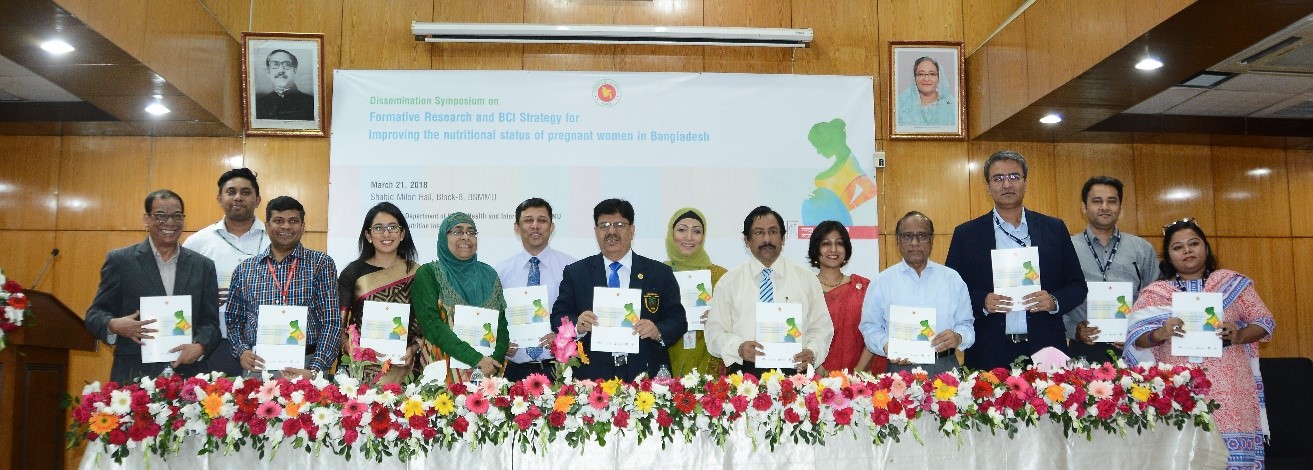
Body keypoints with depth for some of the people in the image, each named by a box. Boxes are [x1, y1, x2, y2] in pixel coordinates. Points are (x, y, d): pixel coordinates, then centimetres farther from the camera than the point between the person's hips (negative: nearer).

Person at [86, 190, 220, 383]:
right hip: (133, 376, -1)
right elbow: (95, 314, 5)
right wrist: (114, 325, -17)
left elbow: (210, 321, 8)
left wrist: (199, 346, -12)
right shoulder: (120, 260, 5)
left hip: (188, 373, 2)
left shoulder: (203, 266, 10)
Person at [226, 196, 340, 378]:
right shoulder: (244, 269, 11)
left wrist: (314, 370, -15)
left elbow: (332, 322, -4)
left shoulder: (321, 264, 2)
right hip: (256, 367, 2)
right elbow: (234, 320, 16)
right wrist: (242, 351, -3)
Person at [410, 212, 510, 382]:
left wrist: (495, 359, -12)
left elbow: (502, 322, 7)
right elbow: (431, 324, -12)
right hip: (443, 371, -3)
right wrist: (476, 359, -19)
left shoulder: (489, 275, 12)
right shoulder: (427, 274, 0)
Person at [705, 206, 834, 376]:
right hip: (745, 373, 0)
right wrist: (738, 348, -12)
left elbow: (821, 327, 13)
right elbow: (715, 330, 8)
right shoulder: (729, 282, 10)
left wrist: (812, 352, -7)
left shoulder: (806, 278, 12)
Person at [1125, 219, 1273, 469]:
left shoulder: (1233, 282, 13)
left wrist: (1238, 336, -8)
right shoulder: (1154, 293, 10)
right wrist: (1160, 333, -17)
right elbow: (1134, 339, 3)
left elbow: (1264, 322, 12)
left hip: (1229, 392, 1)